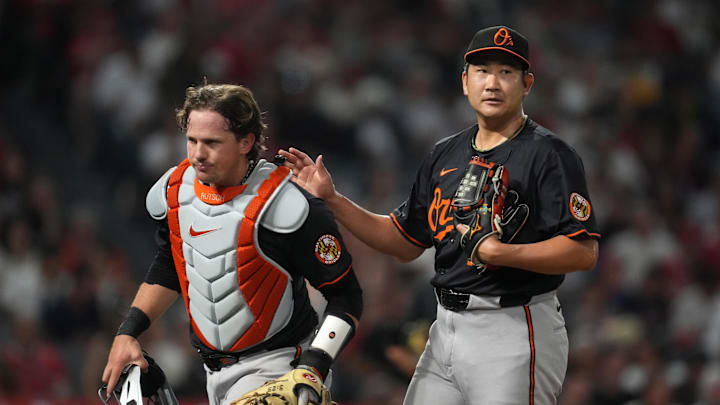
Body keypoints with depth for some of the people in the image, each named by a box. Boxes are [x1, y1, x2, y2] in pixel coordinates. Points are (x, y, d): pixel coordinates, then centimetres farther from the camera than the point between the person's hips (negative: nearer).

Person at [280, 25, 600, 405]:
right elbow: (405, 242, 22)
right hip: (445, 330, 7)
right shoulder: (445, 155, 16)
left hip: (514, 331, -7)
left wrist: (501, 253, -24)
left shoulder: (549, 155, -7)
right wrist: (331, 198, 14)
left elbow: (584, 252, -15)